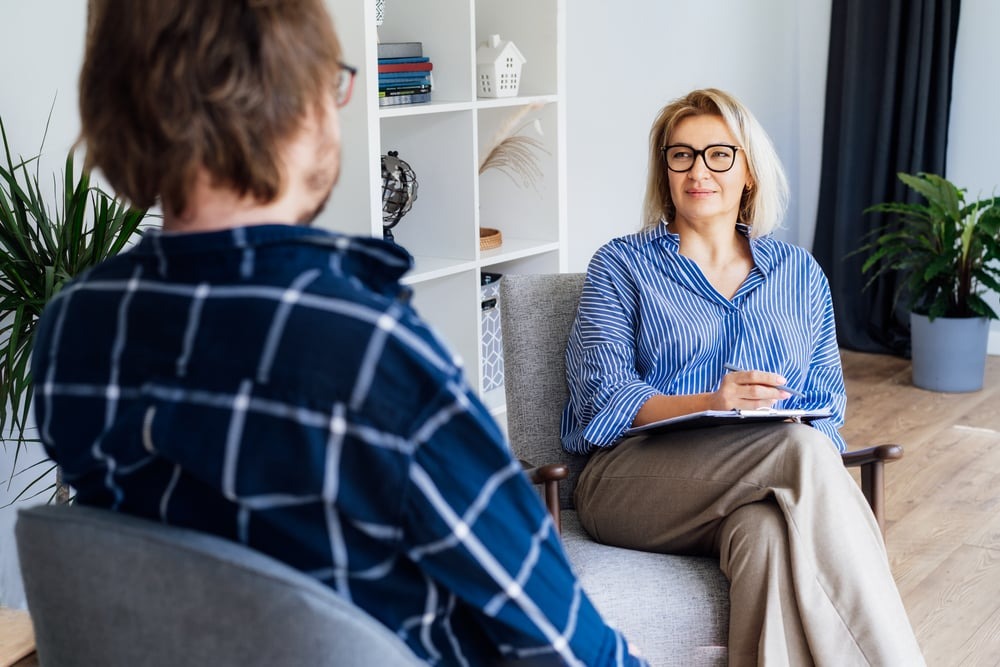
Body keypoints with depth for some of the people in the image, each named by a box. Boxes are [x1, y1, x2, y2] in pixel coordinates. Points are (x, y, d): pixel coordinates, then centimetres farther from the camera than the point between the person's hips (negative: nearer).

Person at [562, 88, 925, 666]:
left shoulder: (799, 272, 21)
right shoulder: (622, 266, 11)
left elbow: (826, 403, 14)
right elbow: (601, 396, -3)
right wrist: (709, 404, -21)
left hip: (766, 485, 2)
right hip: (639, 476, -2)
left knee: (770, 532, -38)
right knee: (801, 448, -33)